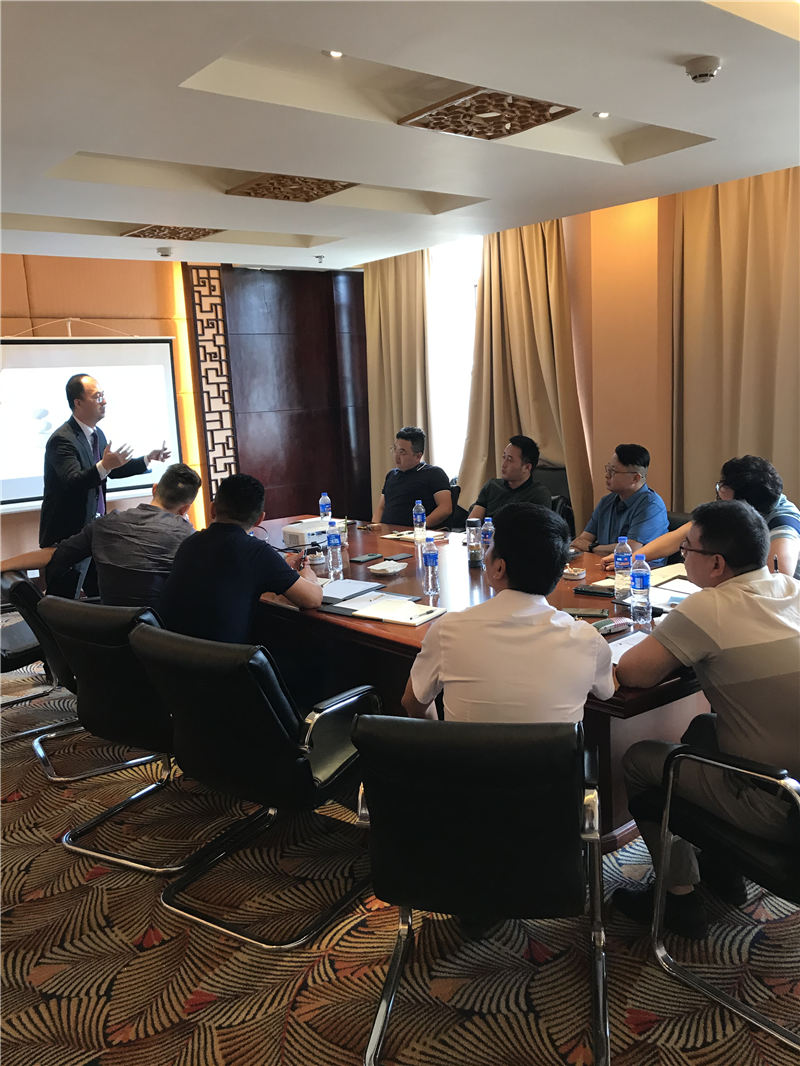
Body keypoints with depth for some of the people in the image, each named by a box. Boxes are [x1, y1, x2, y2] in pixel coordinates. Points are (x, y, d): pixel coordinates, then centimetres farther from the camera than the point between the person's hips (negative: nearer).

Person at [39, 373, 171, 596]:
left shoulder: (97, 434, 10)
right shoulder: (62, 440, -19)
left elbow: (113, 470, 21)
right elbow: (73, 482, -32)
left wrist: (148, 459, 16)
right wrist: (103, 466, -46)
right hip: (66, 534, -8)